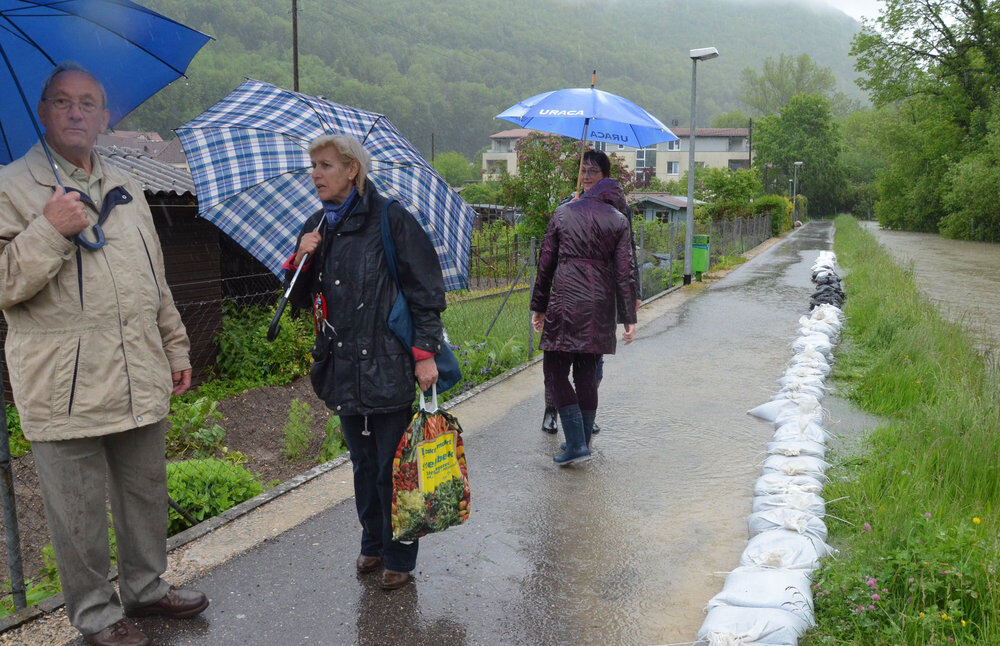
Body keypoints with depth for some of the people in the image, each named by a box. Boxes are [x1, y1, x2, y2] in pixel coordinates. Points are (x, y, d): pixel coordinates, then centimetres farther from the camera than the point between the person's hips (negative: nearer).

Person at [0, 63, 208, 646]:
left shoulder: (126, 189, 16)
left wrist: (176, 347, 21)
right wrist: (49, 230, -21)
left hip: (141, 380, 6)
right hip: (65, 389, -5)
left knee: (146, 494, 16)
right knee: (81, 513, 5)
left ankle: (146, 586, 36)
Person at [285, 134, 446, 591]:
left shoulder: (390, 220, -7)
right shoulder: (316, 228, 12)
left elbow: (425, 291, -8)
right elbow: (300, 299, 16)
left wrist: (425, 352, -14)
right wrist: (301, 259, -3)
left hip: (389, 368, -6)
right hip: (345, 369, 6)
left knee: (392, 467, 3)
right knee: (363, 465, 17)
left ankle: (399, 557, 20)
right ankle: (373, 544, 34)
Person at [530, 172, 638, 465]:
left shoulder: (563, 213, 8)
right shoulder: (618, 220, 8)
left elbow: (546, 263, 6)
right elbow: (624, 272, 3)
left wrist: (539, 306, 11)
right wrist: (629, 318, 6)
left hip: (565, 298, -3)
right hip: (601, 301, 3)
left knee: (555, 370, 2)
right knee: (587, 372, 13)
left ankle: (576, 444, -6)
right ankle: (583, 440, 21)